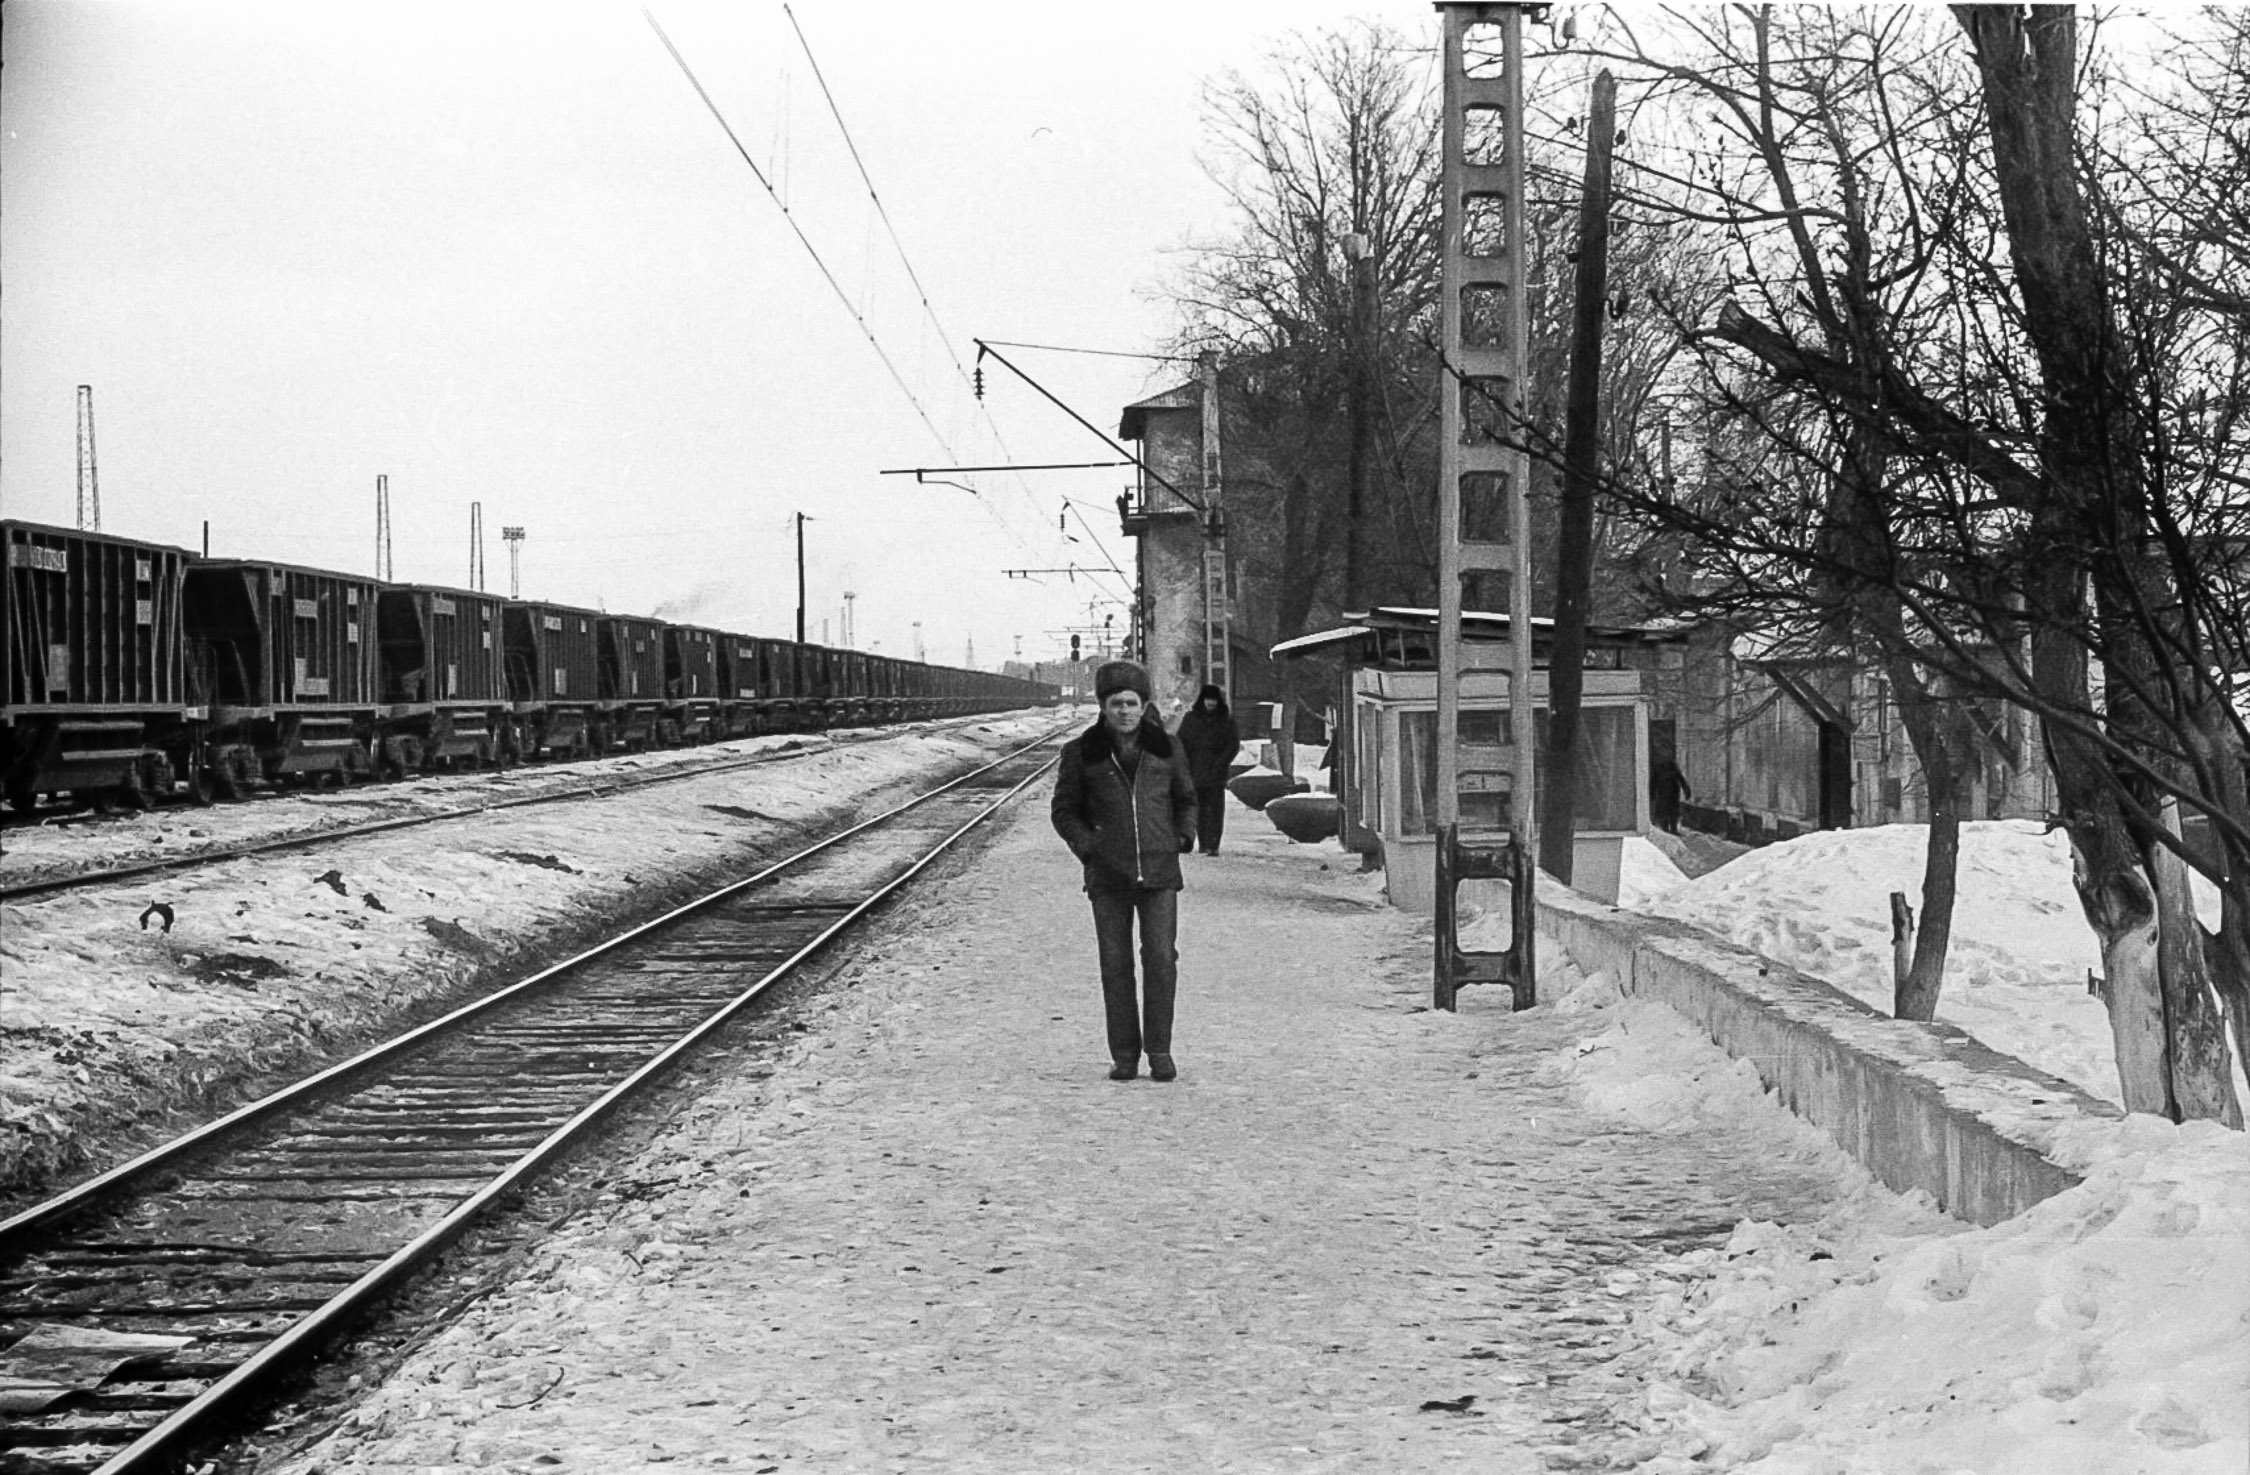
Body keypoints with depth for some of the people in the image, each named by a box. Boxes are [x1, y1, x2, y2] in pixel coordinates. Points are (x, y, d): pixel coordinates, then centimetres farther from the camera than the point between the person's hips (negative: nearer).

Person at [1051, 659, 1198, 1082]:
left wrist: (1183, 838, 3)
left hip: (1159, 872, 1)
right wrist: (1089, 849, -7)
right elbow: (1065, 811, 8)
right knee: (1115, 964, 0)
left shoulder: (1166, 747, 7)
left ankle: (1159, 1049, 3)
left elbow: (1185, 800, 20)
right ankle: (1123, 1054, 7)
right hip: (1108, 876, -1)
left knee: (1161, 959, -7)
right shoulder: (1082, 753, 1)